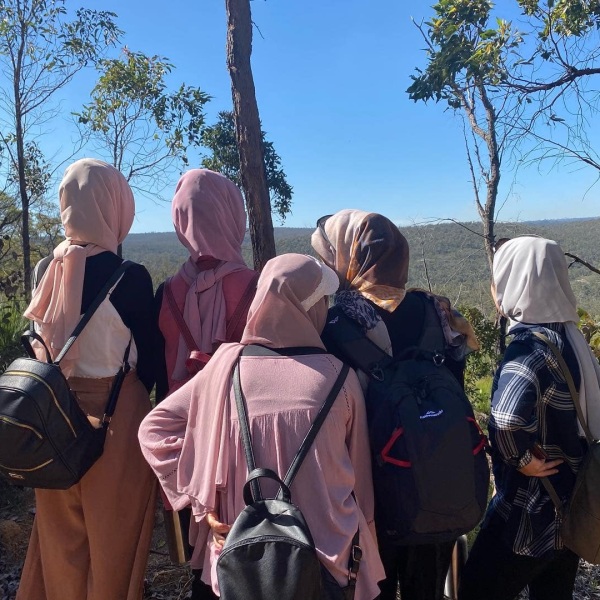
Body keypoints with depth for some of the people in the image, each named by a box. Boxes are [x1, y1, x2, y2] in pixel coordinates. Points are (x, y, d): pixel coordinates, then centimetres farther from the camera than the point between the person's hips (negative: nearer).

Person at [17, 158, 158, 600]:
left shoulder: (48, 270, -2)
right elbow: (148, 358, -10)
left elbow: (40, 342, 6)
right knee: (113, 532, 14)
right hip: (115, 413, -5)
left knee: (61, 532, 22)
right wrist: (142, 403, 8)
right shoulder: (131, 277, -19)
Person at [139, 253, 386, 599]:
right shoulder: (339, 376, -12)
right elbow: (360, 474, -1)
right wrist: (361, 539, 15)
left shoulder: (228, 363, -10)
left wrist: (201, 503, -3)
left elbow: (155, 428, -4)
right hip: (328, 555, -1)